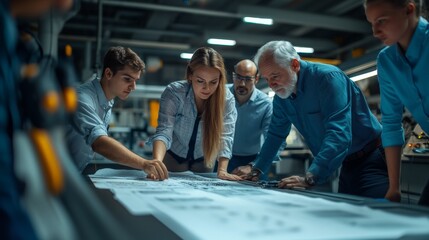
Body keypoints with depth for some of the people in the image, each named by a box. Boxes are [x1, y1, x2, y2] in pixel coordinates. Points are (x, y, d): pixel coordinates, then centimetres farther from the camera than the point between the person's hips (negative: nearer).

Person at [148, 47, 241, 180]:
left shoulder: (227, 100, -22)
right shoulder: (174, 92, -27)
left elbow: (225, 137, -25)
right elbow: (164, 131, -36)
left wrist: (222, 170, -40)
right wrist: (157, 161, -54)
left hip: (203, 161, 1)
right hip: (173, 156, 0)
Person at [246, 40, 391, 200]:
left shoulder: (328, 77, -23)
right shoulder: (281, 94, 2)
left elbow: (338, 133, -34)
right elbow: (276, 134, 15)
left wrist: (310, 178, -42)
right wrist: (256, 170, 10)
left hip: (370, 159, -7)